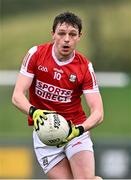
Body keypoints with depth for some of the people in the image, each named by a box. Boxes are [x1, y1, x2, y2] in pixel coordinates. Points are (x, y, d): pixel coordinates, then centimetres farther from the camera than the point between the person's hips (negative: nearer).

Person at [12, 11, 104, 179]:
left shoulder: (85, 67, -7)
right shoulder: (36, 54, -6)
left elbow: (97, 113, -12)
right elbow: (17, 96, -10)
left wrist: (78, 130, -32)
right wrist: (34, 112, -31)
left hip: (75, 129, 0)